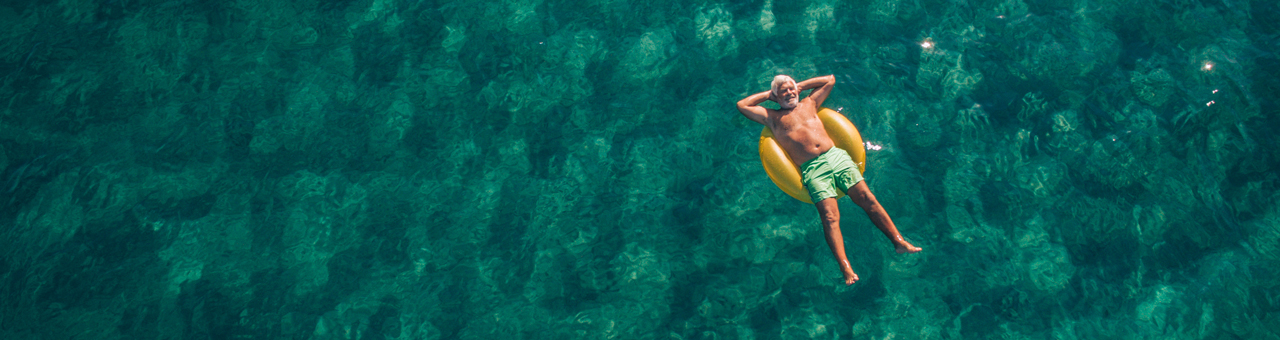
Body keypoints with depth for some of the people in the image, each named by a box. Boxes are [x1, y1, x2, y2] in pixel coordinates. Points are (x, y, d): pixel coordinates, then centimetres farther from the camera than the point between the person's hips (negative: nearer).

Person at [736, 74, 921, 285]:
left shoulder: (809, 104, 25)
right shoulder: (772, 117, 17)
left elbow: (830, 79, 35)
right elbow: (742, 105, 15)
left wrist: (800, 86, 30)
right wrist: (768, 94, 23)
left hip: (836, 155, 4)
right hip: (812, 169, -4)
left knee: (867, 198, -11)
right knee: (830, 217, -21)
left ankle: (898, 241, -10)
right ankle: (846, 268, -32)